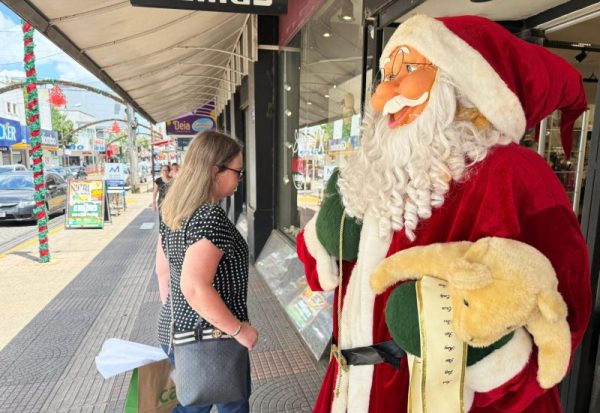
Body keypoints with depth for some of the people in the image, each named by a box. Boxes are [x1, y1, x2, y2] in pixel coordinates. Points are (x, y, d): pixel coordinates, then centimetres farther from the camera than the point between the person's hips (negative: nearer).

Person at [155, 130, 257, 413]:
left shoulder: (173, 212, 2)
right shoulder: (211, 217, -26)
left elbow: (162, 270, 10)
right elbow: (195, 288, -32)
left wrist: (175, 316, 19)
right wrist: (239, 329, -21)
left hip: (175, 330, 7)